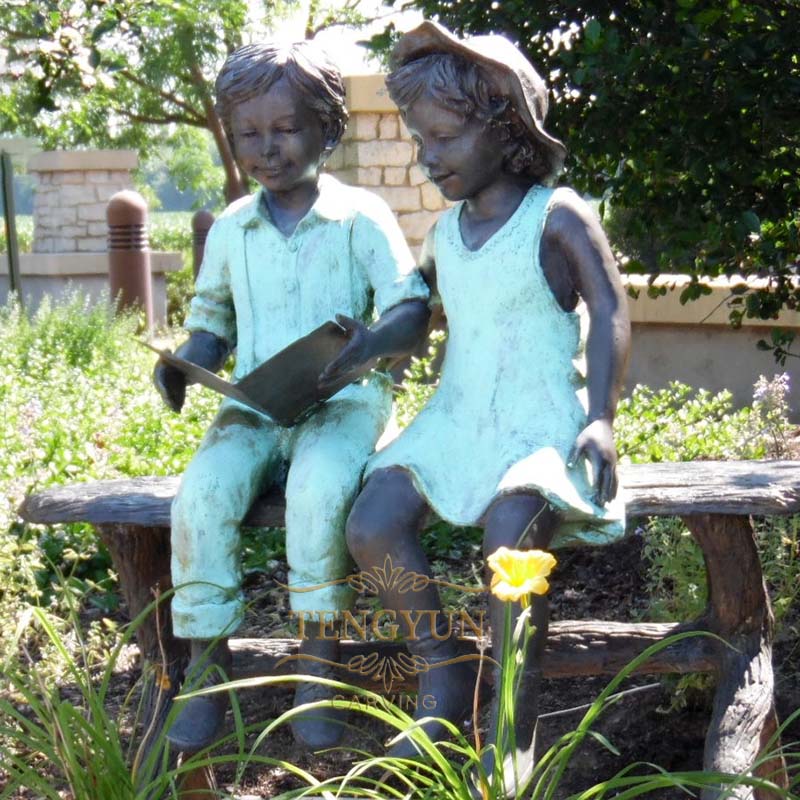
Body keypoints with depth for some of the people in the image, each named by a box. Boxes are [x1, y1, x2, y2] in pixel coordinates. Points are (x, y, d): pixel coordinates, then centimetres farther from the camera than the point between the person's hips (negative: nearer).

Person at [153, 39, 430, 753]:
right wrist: (186, 366, 0)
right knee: (202, 493, -26)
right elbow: (213, 321, 22)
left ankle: (320, 668, -18)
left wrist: (374, 342, -28)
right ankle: (207, 675, -14)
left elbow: (412, 313, -5)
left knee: (319, 487, -35)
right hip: (255, 405, 4)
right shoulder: (231, 229, 13)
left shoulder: (362, 216, 1)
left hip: (345, 400, -3)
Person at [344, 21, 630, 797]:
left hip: (542, 420, -6)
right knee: (371, 524, -19)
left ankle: (516, 725, -16)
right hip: (455, 416, 6)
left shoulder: (557, 216, -2)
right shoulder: (444, 231, 16)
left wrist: (600, 420, -16)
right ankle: (443, 676, -1)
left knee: (512, 527, -35)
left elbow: (609, 314, -6)